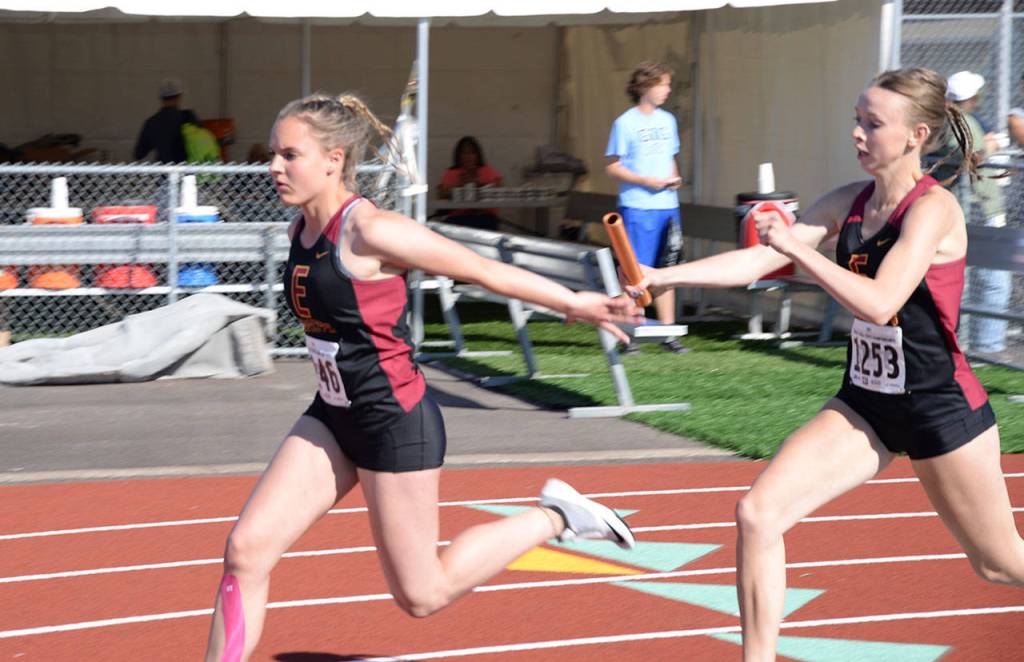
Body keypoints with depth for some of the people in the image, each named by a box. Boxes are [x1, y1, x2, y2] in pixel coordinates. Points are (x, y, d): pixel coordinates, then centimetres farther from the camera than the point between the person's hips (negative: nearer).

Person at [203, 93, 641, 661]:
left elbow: (484, 270, -13)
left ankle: (553, 517, 21)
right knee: (246, 550, -3)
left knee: (422, 595, 5)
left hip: (395, 422, -8)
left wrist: (573, 303, -7)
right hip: (331, 419, 8)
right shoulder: (299, 230, 3)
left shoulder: (370, 231, -21)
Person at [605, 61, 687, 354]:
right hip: (637, 207, -6)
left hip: (667, 206, 6)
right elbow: (612, 167, -5)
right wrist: (646, 181, -15)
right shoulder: (625, 123, -5)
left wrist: (674, 179, 0)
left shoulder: (667, 120, 13)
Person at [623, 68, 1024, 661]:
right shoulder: (849, 204, 1)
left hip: (941, 409, -6)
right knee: (758, 513, -9)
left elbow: (879, 303, -30)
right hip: (866, 402, 6)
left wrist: (795, 245, -32)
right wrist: (662, 276, -16)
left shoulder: (933, 208, -19)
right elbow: (758, 261, -5)